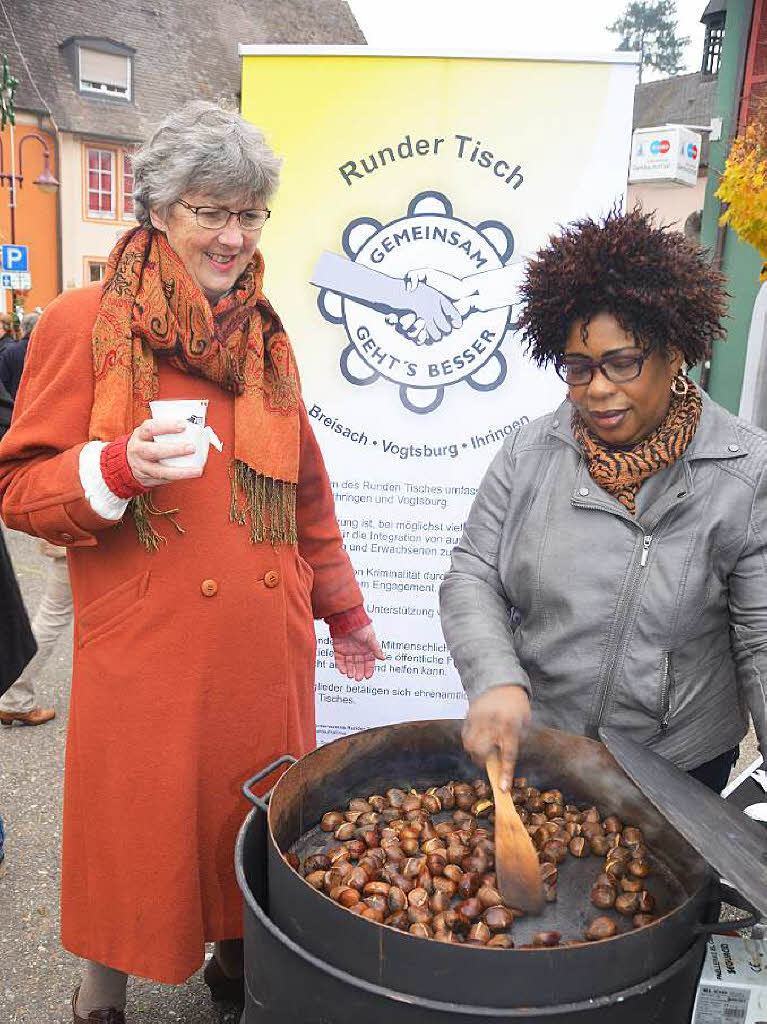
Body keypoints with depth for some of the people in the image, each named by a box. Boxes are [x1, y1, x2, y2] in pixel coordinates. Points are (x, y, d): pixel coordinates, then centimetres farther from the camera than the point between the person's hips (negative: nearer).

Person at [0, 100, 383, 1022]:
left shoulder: (265, 334, 11)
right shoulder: (83, 323, -4)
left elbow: (305, 489, 16)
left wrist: (341, 604, 19)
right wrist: (119, 467, -23)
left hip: (266, 647, 5)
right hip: (145, 647, -4)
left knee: (256, 817, 16)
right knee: (137, 828, 10)